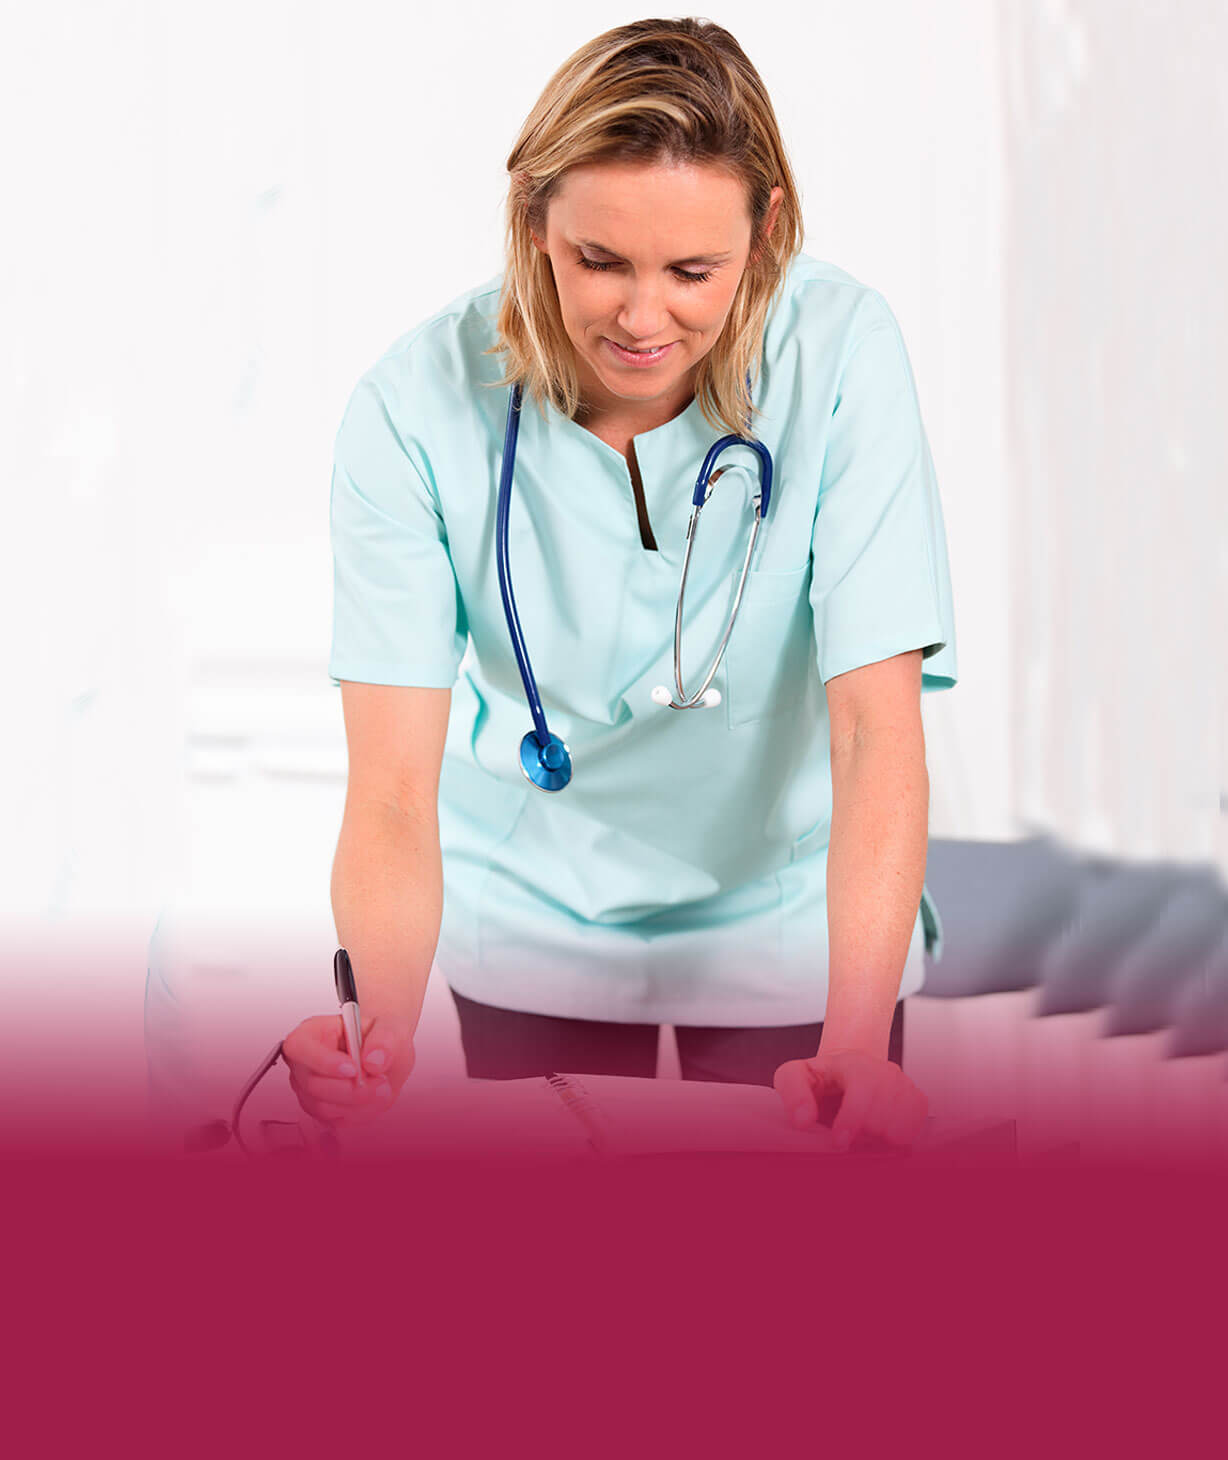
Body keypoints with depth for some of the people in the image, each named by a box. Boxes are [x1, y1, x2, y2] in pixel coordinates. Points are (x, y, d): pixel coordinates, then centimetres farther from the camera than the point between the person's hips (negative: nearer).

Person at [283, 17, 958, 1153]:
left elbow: (876, 730, -27)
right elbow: (393, 790, -26)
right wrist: (379, 1028, -45)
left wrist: (859, 1044, -39)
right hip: (533, 920, 1)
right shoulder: (417, 405, -23)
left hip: (792, 918, 0)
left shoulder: (840, 349, -23)